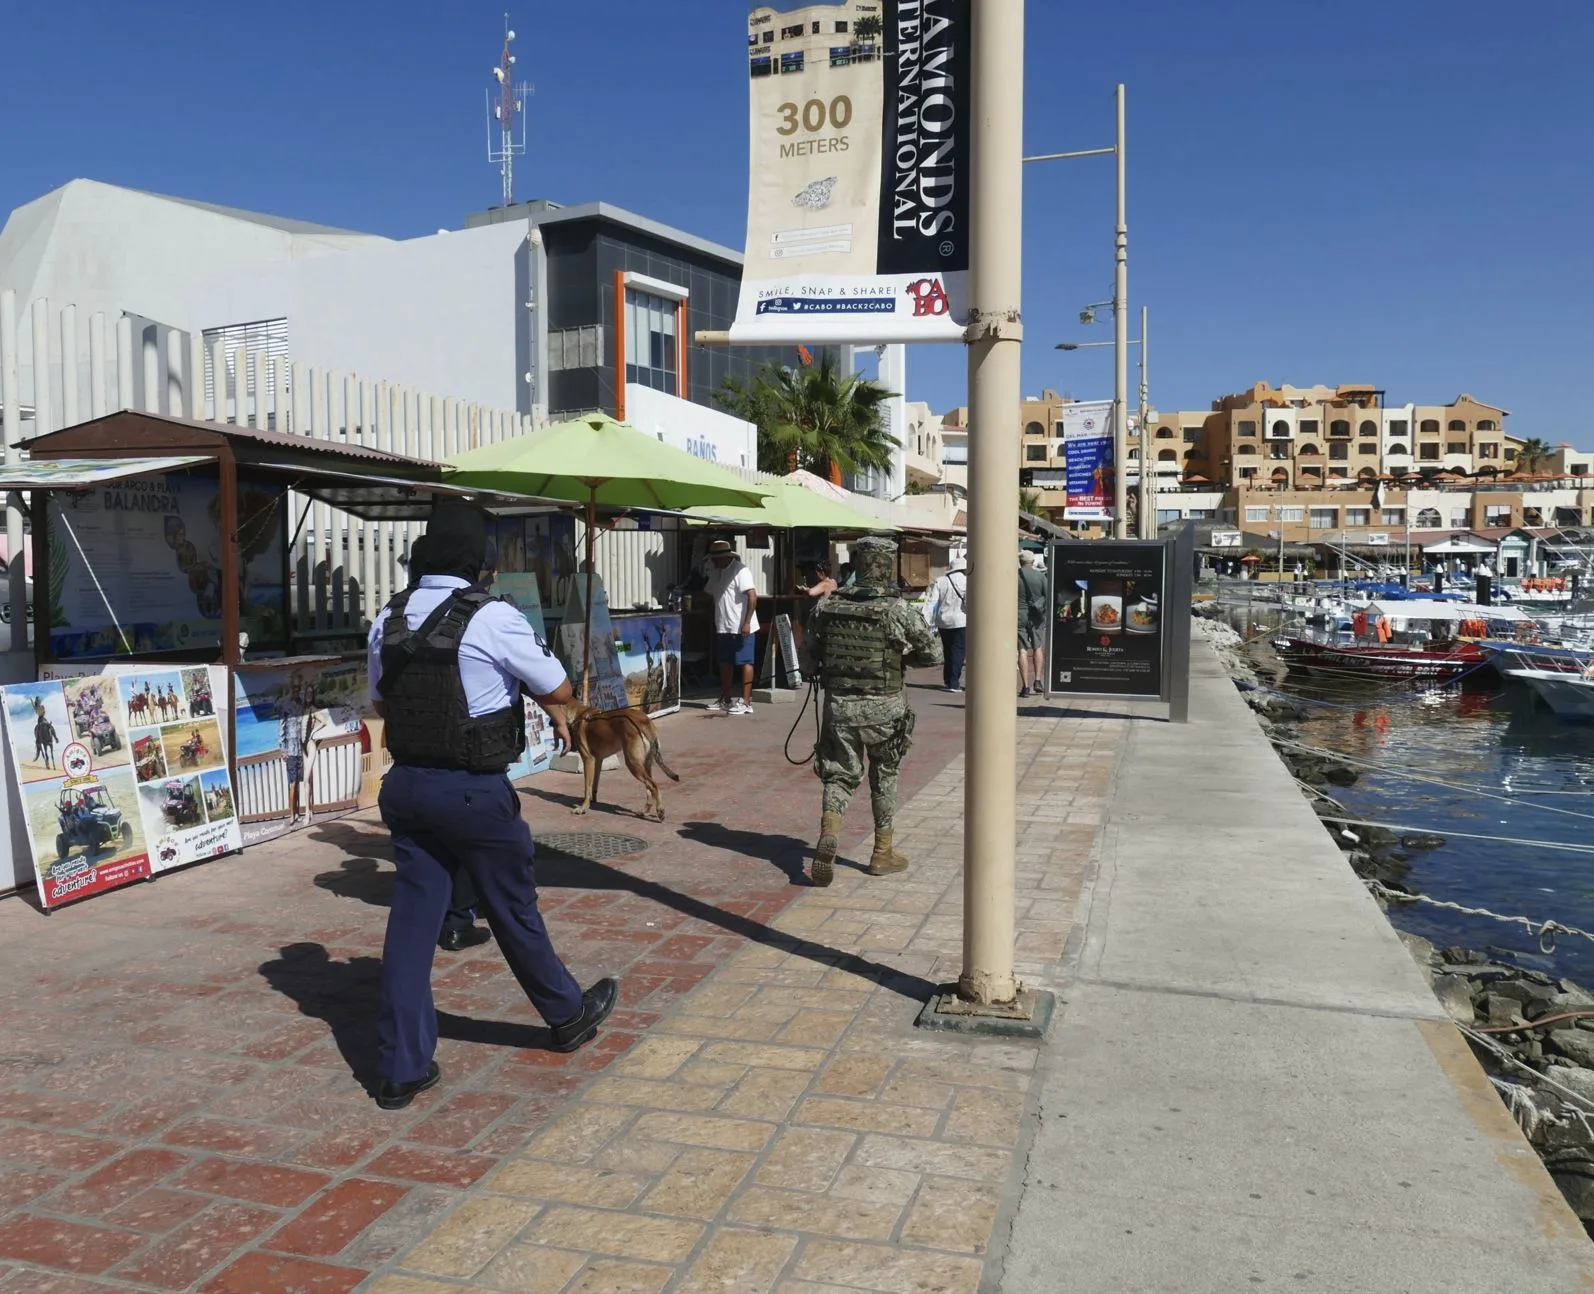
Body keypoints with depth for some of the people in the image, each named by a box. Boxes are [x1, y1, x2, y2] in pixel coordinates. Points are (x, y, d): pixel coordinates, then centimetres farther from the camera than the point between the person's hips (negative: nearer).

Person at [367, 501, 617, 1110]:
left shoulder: (388, 619, 3)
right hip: (475, 791, -5)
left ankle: (400, 1066, 15)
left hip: (406, 785, 5)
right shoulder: (492, 618, -16)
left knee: (411, 918, 10)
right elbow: (559, 691, -6)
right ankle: (568, 1015, 36)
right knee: (514, 911, 13)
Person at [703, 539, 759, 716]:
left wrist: (746, 623, -23)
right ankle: (725, 700, 23)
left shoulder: (740, 571, -13)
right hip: (723, 627, 9)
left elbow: (752, 597, -20)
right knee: (725, 663, 14)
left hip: (742, 628, -9)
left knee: (745, 663, -2)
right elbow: (707, 594, 23)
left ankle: (745, 701, 1)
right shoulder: (717, 573, 14)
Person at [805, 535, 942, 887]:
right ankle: (883, 854, 24)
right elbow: (932, 654, -4)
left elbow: (812, 652, 8)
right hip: (883, 709, -2)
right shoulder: (899, 610, -12)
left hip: (839, 705, 2)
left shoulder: (827, 606, -2)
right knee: (884, 778, 15)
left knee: (839, 775, 11)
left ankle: (828, 834, -15)